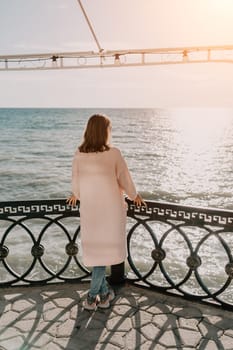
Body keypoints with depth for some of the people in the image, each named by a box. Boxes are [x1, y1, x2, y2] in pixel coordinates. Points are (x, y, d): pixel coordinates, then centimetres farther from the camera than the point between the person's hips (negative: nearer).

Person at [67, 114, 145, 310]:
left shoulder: (79, 155, -5)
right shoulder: (114, 153, -14)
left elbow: (76, 182, 5)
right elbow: (124, 179, -4)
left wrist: (76, 195, 27)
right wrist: (134, 196, 15)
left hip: (89, 208, 3)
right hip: (110, 208, -2)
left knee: (95, 249, 15)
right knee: (106, 248, 12)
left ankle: (104, 294, 25)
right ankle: (93, 297, 17)